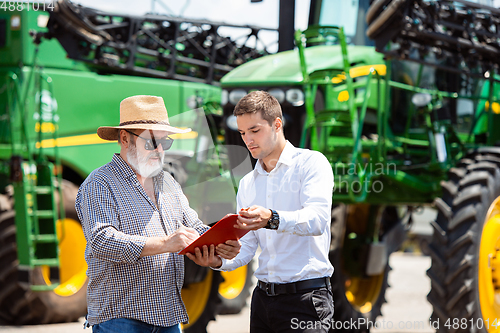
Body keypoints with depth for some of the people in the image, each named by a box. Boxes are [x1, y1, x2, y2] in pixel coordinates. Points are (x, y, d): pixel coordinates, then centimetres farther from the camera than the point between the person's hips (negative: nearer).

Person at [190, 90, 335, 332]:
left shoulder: (311, 163, -3)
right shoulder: (247, 183, 16)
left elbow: (317, 219, -21)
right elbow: (245, 248, 11)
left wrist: (272, 219, -38)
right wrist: (218, 260, -11)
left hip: (305, 296, -6)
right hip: (263, 297, 6)